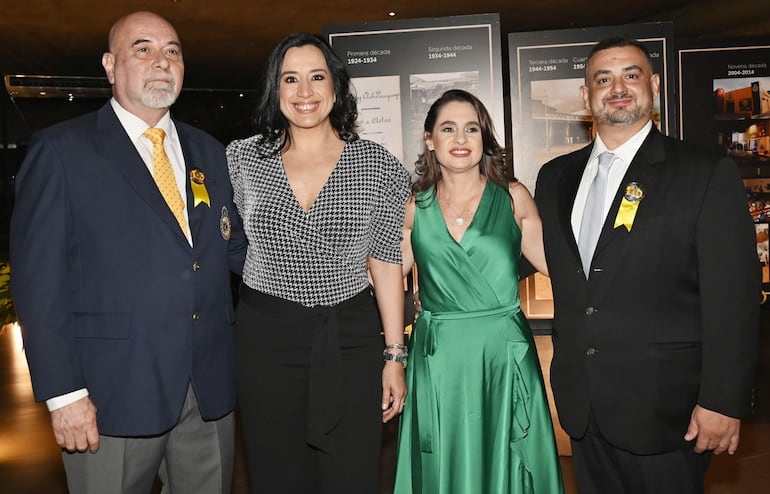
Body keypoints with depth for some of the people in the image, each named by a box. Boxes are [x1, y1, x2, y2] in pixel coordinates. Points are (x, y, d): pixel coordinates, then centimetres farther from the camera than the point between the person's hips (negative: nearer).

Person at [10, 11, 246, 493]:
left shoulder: (207, 150, 11)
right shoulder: (62, 150, -5)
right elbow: (39, 280, -8)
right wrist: (63, 392, -12)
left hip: (210, 385, 5)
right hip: (115, 391, -4)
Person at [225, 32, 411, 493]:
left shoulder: (377, 165, -2)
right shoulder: (243, 158, 1)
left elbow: (385, 262, 1)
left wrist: (395, 356, 0)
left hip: (351, 337, 0)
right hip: (266, 336, 1)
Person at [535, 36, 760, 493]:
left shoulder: (709, 175, -7)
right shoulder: (555, 177, 7)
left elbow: (733, 298, -10)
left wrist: (724, 401, -12)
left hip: (663, 407, -4)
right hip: (582, 403, 5)